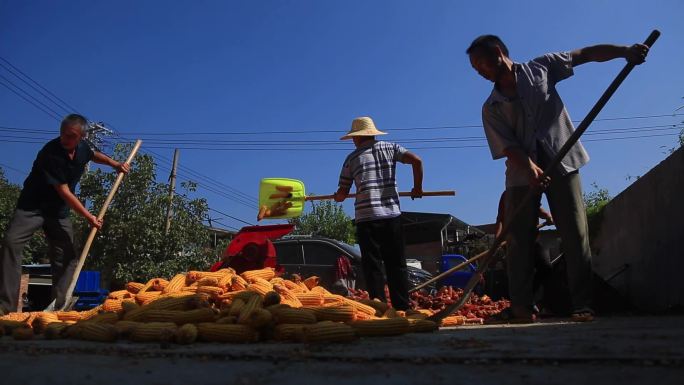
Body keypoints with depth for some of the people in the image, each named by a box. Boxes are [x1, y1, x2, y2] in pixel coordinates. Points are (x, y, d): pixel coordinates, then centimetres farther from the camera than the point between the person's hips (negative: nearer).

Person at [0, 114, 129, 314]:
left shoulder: (82, 148, -3)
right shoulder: (50, 153, -24)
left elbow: (93, 154, 26)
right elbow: (65, 192, -24)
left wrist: (115, 164, 11)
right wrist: (89, 217, -22)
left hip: (59, 211, 6)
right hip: (32, 206, -6)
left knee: (66, 258, 0)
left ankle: (59, 307, 5)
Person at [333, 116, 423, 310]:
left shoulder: (352, 158, 7)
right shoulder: (389, 148, 10)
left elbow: (342, 193, 8)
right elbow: (416, 160, -3)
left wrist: (337, 196, 31)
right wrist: (417, 187, 9)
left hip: (366, 217, -2)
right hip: (392, 214, 2)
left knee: (373, 266, 3)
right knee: (397, 264, 8)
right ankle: (402, 307, 7)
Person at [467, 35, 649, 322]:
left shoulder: (540, 68, 9)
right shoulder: (491, 107, 7)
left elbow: (585, 54, 9)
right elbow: (507, 145, -5)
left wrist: (624, 50, -7)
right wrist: (530, 167, -23)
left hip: (561, 161, -1)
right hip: (521, 171, 2)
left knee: (575, 232, -7)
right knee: (519, 239, -3)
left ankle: (582, 304, -1)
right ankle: (521, 307, 2)